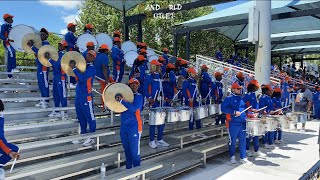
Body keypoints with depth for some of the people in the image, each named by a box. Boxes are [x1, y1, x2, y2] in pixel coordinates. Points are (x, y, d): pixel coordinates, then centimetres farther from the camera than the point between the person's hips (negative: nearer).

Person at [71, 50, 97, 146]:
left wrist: (74, 68, -20)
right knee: (81, 117, 16)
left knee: (90, 117, 1)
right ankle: (82, 136, 28)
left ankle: (92, 138, 11)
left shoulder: (91, 68, -10)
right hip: (78, 95, 8)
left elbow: (83, 78, -24)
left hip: (86, 96, -8)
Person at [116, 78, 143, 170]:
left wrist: (122, 100, -22)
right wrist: (117, 99, -9)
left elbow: (133, 109, -20)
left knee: (134, 152, -2)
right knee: (127, 150, 17)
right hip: (124, 127, 6)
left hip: (134, 127, -6)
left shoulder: (139, 96, -6)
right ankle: (128, 169, 31)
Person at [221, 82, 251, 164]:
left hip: (242, 123, 6)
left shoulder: (241, 98, 15)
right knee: (233, 141, 5)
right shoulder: (229, 98, -6)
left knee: (243, 141, 7)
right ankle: (232, 157, 21)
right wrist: (234, 112, -20)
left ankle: (243, 158, 15)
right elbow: (223, 108, -17)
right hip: (233, 123, -6)